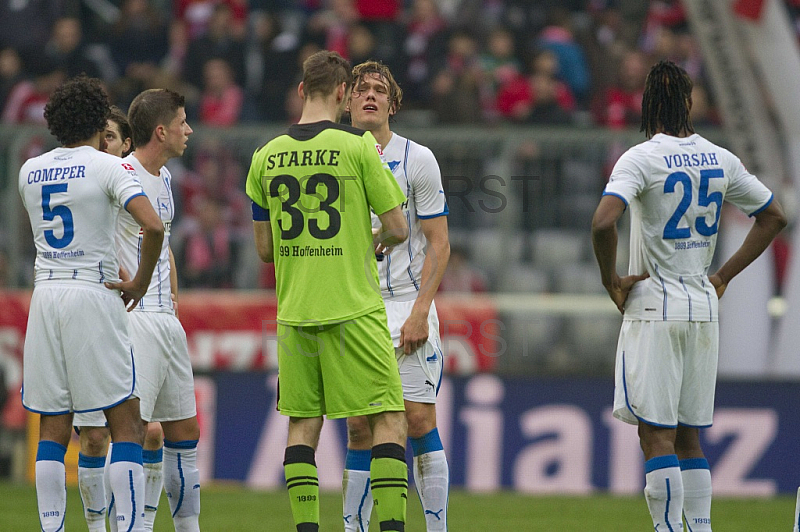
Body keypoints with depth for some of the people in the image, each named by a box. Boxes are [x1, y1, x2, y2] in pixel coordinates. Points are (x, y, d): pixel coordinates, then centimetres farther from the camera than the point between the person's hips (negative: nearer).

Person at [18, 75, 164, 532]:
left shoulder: (30, 171, 11)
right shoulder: (109, 168, -6)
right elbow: (153, 226, -19)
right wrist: (140, 282, -6)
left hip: (45, 295, 5)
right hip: (94, 295, -5)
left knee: (53, 428, 7)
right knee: (127, 422, -3)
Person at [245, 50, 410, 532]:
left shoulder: (267, 157, 6)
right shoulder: (357, 147, -7)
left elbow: (264, 249, 11)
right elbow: (398, 229, -5)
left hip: (294, 314, 4)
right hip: (354, 308, -4)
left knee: (303, 424, 10)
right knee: (389, 419, 1)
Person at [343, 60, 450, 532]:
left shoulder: (418, 160, -2)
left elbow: (439, 244, -2)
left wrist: (420, 311, -12)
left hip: (407, 306, -3)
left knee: (419, 419, -8)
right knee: (359, 429, 2)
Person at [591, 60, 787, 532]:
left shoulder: (642, 159, -11)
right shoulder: (720, 159, 6)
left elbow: (603, 223, -26)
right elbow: (774, 216, 17)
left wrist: (611, 281, -11)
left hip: (655, 309, -6)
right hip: (704, 311, 6)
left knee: (656, 435, -6)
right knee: (689, 436, 13)